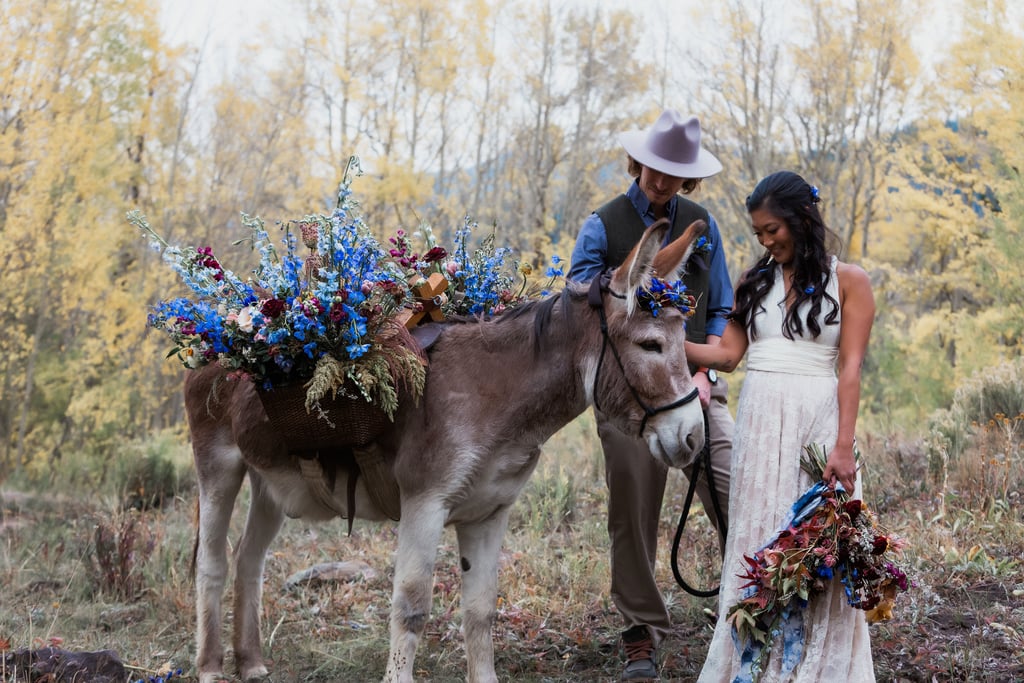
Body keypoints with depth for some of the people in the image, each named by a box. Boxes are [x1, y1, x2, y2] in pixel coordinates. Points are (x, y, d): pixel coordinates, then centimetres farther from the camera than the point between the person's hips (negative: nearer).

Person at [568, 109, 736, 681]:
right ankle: (643, 636, 15)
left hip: (696, 385, 2)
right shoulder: (602, 226, 2)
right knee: (633, 515, 4)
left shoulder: (702, 224, 10)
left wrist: (703, 372, -2)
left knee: (739, 499, -10)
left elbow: (720, 310, 12)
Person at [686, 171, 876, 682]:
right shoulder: (754, 283, 12)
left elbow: (850, 368, -5)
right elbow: (727, 354, 9)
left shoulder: (847, 282, 2)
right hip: (759, 422, 3)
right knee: (757, 539, 3)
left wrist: (844, 446, -12)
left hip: (820, 419, -3)